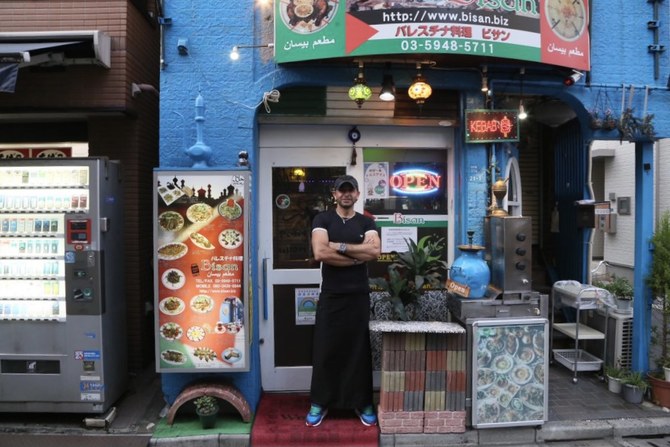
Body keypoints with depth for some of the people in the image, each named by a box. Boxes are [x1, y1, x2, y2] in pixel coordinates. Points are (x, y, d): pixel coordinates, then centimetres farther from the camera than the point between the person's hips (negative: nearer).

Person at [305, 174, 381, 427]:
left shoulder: (366, 222, 7)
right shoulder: (322, 219, 1)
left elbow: (375, 252, -12)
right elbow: (320, 253, -16)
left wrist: (340, 247, -14)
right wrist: (358, 255, -12)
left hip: (358, 295, 1)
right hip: (330, 295, -1)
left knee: (360, 349, 7)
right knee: (325, 349, 5)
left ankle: (363, 403, 21)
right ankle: (320, 403, 20)